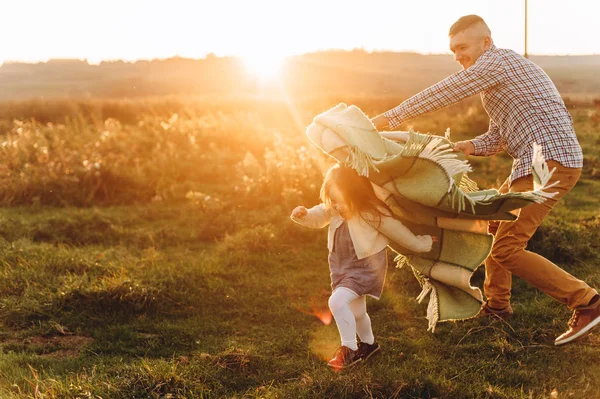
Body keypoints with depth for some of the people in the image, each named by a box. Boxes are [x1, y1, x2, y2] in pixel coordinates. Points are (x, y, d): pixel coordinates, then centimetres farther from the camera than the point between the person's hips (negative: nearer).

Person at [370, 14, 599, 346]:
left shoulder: (497, 61, -8)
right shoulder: (495, 76, 23)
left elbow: (442, 94, -11)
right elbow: (498, 137, 20)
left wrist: (391, 117, -5)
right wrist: (470, 147, 0)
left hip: (550, 161, -11)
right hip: (534, 162, 11)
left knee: (507, 250, -13)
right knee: (492, 221, 23)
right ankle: (497, 304, 33)